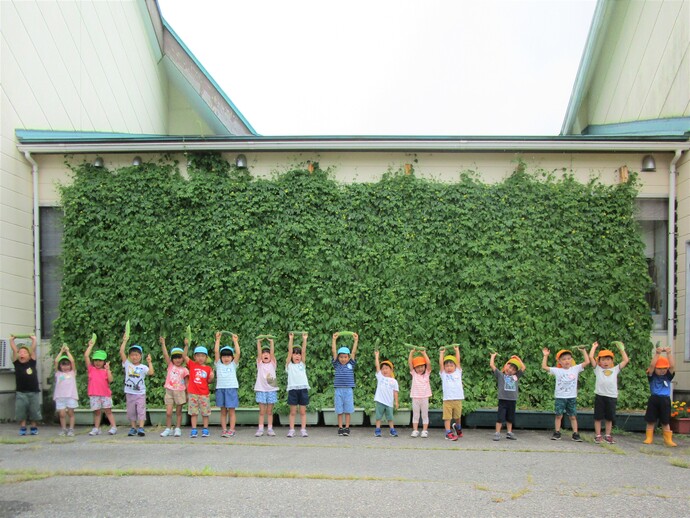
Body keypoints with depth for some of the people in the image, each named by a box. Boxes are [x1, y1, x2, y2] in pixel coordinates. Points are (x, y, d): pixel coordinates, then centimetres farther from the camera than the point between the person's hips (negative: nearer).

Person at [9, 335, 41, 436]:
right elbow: (14, 350, -1)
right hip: (21, 393, 0)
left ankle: (34, 428, 18)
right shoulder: (17, 363, 1)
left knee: (34, 412, 7)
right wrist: (11, 340, 1)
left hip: (34, 392, 0)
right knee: (21, 412, 2)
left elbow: (33, 350, -1)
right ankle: (22, 428, 11)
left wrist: (34, 339, 2)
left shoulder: (32, 363, 0)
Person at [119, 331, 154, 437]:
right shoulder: (127, 364, 1)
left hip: (140, 393, -2)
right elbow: (121, 352, -8)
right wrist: (125, 340, -10)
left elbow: (151, 372, -19)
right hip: (130, 393, 2)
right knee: (131, 411, 9)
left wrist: (149, 362, -18)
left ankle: (141, 428, -6)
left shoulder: (143, 367, -1)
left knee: (141, 410, -6)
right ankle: (133, 428, 18)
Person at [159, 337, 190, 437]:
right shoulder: (170, 365, 2)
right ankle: (168, 429, 9)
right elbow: (165, 355, -8)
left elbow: (186, 383, 4)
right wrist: (163, 344, -16)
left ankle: (178, 429, 15)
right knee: (168, 412, -3)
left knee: (178, 412, 7)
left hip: (180, 392, -1)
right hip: (169, 391, 1)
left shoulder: (184, 370, 0)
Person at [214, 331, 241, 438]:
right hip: (220, 388, 1)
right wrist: (218, 339, -1)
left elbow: (238, 353, -3)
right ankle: (224, 429, 8)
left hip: (231, 389, -1)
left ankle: (231, 430, 0)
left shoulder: (233, 365, 9)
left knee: (231, 410, -1)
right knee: (223, 411, 5)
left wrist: (235, 341, -3)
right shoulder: (219, 364, 11)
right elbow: (216, 351, 2)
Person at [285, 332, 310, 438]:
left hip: (303, 389, 2)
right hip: (292, 389, -2)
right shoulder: (289, 365, 8)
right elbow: (289, 351, -1)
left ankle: (303, 430, 5)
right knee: (293, 412, 2)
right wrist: (291, 339, -8)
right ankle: (291, 430, 5)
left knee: (303, 411, 3)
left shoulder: (302, 364, 13)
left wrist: (304, 339, -5)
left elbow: (304, 351, 4)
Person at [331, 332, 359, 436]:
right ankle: (340, 428, 10)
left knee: (348, 410, 3)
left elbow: (353, 352, 2)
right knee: (339, 411, 4)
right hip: (338, 390, 0)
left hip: (348, 390, 0)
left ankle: (347, 428, 9)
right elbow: (334, 352, 1)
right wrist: (334, 340, -3)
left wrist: (356, 340, -2)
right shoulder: (337, 365, 5)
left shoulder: (351, 365, 5)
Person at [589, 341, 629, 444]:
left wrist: (621, 349, 19)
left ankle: (607, 435, 21)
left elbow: (626, 360, 15)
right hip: (600, 396, -2)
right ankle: (598, 435, 10)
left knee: (609, 417, 10)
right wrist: (594, 347, 13)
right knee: (598, 417, 3)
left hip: (612, 396, 2)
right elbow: (591, 357, 3)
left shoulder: (615, 369, 15)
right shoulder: (598, 369, 10)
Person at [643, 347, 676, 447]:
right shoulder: (652, 376, -1)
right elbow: (651, 365, -16)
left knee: (665, 422, 7)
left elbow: (672, 366, -10)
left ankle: (668, 439, 11)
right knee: (651, 421, 5)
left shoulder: (668, 376, 4)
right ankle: (649, 438, 12)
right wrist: (658, 354, -21)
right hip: (653, 400, -1)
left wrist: (669, 354, -17)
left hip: (665, 401, 1)